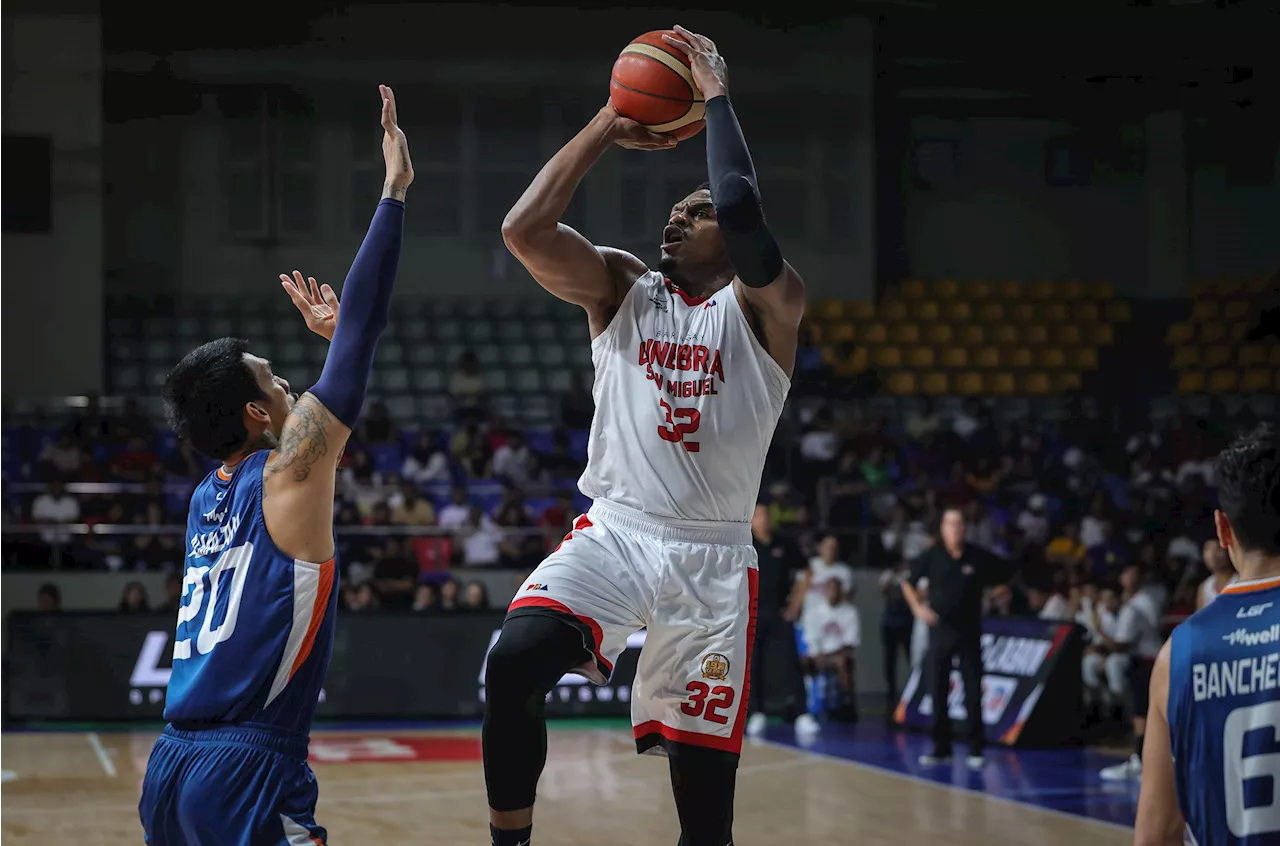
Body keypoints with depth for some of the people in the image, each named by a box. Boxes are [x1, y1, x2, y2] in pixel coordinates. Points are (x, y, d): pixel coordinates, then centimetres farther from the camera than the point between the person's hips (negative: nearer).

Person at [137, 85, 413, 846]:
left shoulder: (209, 498, 17)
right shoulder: (288, 472, -5)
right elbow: (364, 331, -6)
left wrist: (330, 339, 41)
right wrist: (394, 194, -2)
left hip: (174, 765, 9)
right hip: (249, 772, -9)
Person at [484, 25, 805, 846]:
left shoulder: (765, 307, 0)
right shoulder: (621, 288, 10)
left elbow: (742, 208, -22)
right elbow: (525, 229, -7)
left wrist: (716, 94, -9)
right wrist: (607, 127, -2)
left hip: (711, 559, -2)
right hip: (612, 533, 2)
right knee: (513, 662, -29)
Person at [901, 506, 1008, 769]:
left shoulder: (979, 558, -5)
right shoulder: (932, 557, -3)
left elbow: (1004, 576, 9)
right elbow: (908, 583, 7)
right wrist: (917, 607, -6)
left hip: (969, 631, -1)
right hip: (940, 630, 1)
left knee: (973, 692, -1)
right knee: (938, 691, 3)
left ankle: (976, 750, 5)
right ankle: (941, 748, 11)